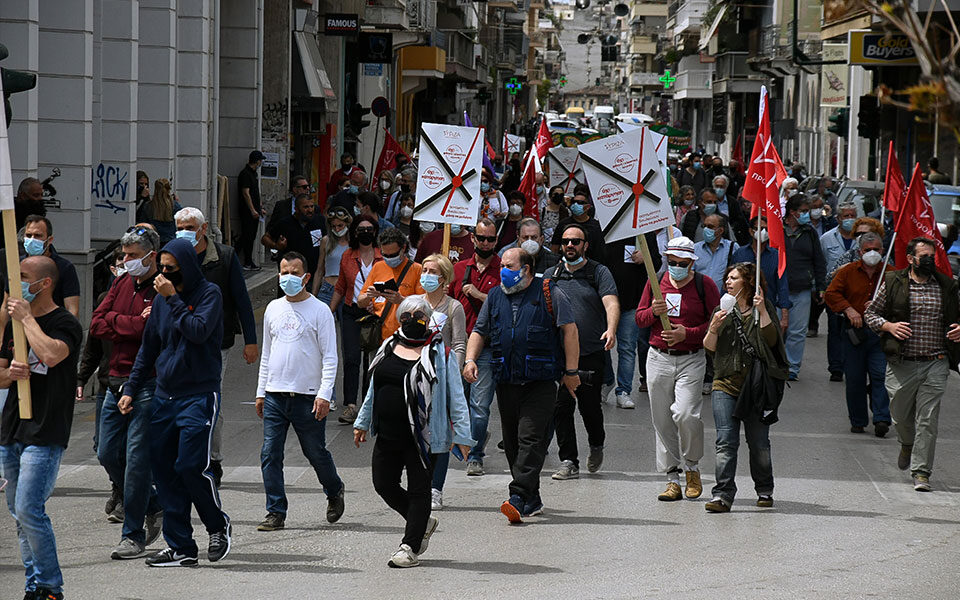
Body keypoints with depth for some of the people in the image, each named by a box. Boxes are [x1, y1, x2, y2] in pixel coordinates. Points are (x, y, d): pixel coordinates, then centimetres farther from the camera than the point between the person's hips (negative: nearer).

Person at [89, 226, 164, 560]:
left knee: (137, 457, -7)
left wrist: (115, 321, -6)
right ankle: (153, 507, 29)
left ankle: (134, 536, -1)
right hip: (117, 381, 8)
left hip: (148, 385, -8)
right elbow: (96, 325, 7)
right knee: (108, 454, 9)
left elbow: (152, 328, -22)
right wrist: (133, 325, -8)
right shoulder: (122, 284, 14)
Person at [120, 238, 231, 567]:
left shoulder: (209, 293, -4)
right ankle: (180, 548, 6)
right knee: (164, 471, 1)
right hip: (164, 397, 6)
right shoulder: (161, 299, 13)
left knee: (190, 466, -13)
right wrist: (130, 388, 17)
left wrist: (173, 299, -16)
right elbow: (148, 348, 20)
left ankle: (218, 525, 13)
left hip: (199, 395, -6)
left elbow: (198, 331, -20)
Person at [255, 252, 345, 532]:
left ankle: (334, 492, 32)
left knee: (316, 453, 5)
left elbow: (330, 357, -5)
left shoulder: (319, 310, -2)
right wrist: (261, 391, 15)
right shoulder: (273, 309, 13)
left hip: (307, 398, -4)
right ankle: (276, 512, 1)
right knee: (270, 454, -4)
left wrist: (325, 394, -14)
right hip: (275, 396, 4)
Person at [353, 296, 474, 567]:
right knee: (383, 483, 7)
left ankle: (410, 547, 10)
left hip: (422, 435, -6)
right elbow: (373, 390, 22)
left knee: (418, 489, 1)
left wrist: (461, 434, -10)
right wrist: (363, 422, 23)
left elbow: (455, 396, -6)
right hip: (388, 433, 6)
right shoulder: (389, 348, 11)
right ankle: (423, 523, 29)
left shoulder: (439, 353, -6)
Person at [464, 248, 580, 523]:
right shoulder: (495, 296, 16)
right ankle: (532, 501, 17)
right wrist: (470, 359, 0)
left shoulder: (549, 293, 1)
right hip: (506, 383, 6)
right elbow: (479, 331, 19)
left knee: (530, 439, -15)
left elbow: (569, 330, -1)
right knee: (512, 443, 7)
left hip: (540, 383, -6)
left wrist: (571, 371, -5)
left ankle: (518, 499, -23)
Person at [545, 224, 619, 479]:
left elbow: (611, 302, -13)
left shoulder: (599, 272, 1)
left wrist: (611, 329, -31)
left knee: (590, 407, 2)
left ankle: (596, 446, 31)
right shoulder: (551, 275, 12)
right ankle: (569, 462, 3)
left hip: (592, 353, -3)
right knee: (561, 408, -3)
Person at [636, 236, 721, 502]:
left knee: (685, 414, -19)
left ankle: (692, 467, 5)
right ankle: (672, 479, 11)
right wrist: (654, 312, -10)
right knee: (662, 422, 3)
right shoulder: (655, 283, 10)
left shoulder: (705, 285, 0)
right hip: (658, 358, 4)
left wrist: (687, 334, -14)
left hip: (691, 359, -4)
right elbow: (639, 319, 13)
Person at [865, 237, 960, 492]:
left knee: (928, 419, -6)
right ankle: (908, 444, 44)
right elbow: (871, 313, 9)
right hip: (902, 363, 0)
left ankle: (921, 471, -1)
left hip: (935, 365, 0)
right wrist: (889, 326, -10)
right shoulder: (892, 283, 3)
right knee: (900, 415, 11)